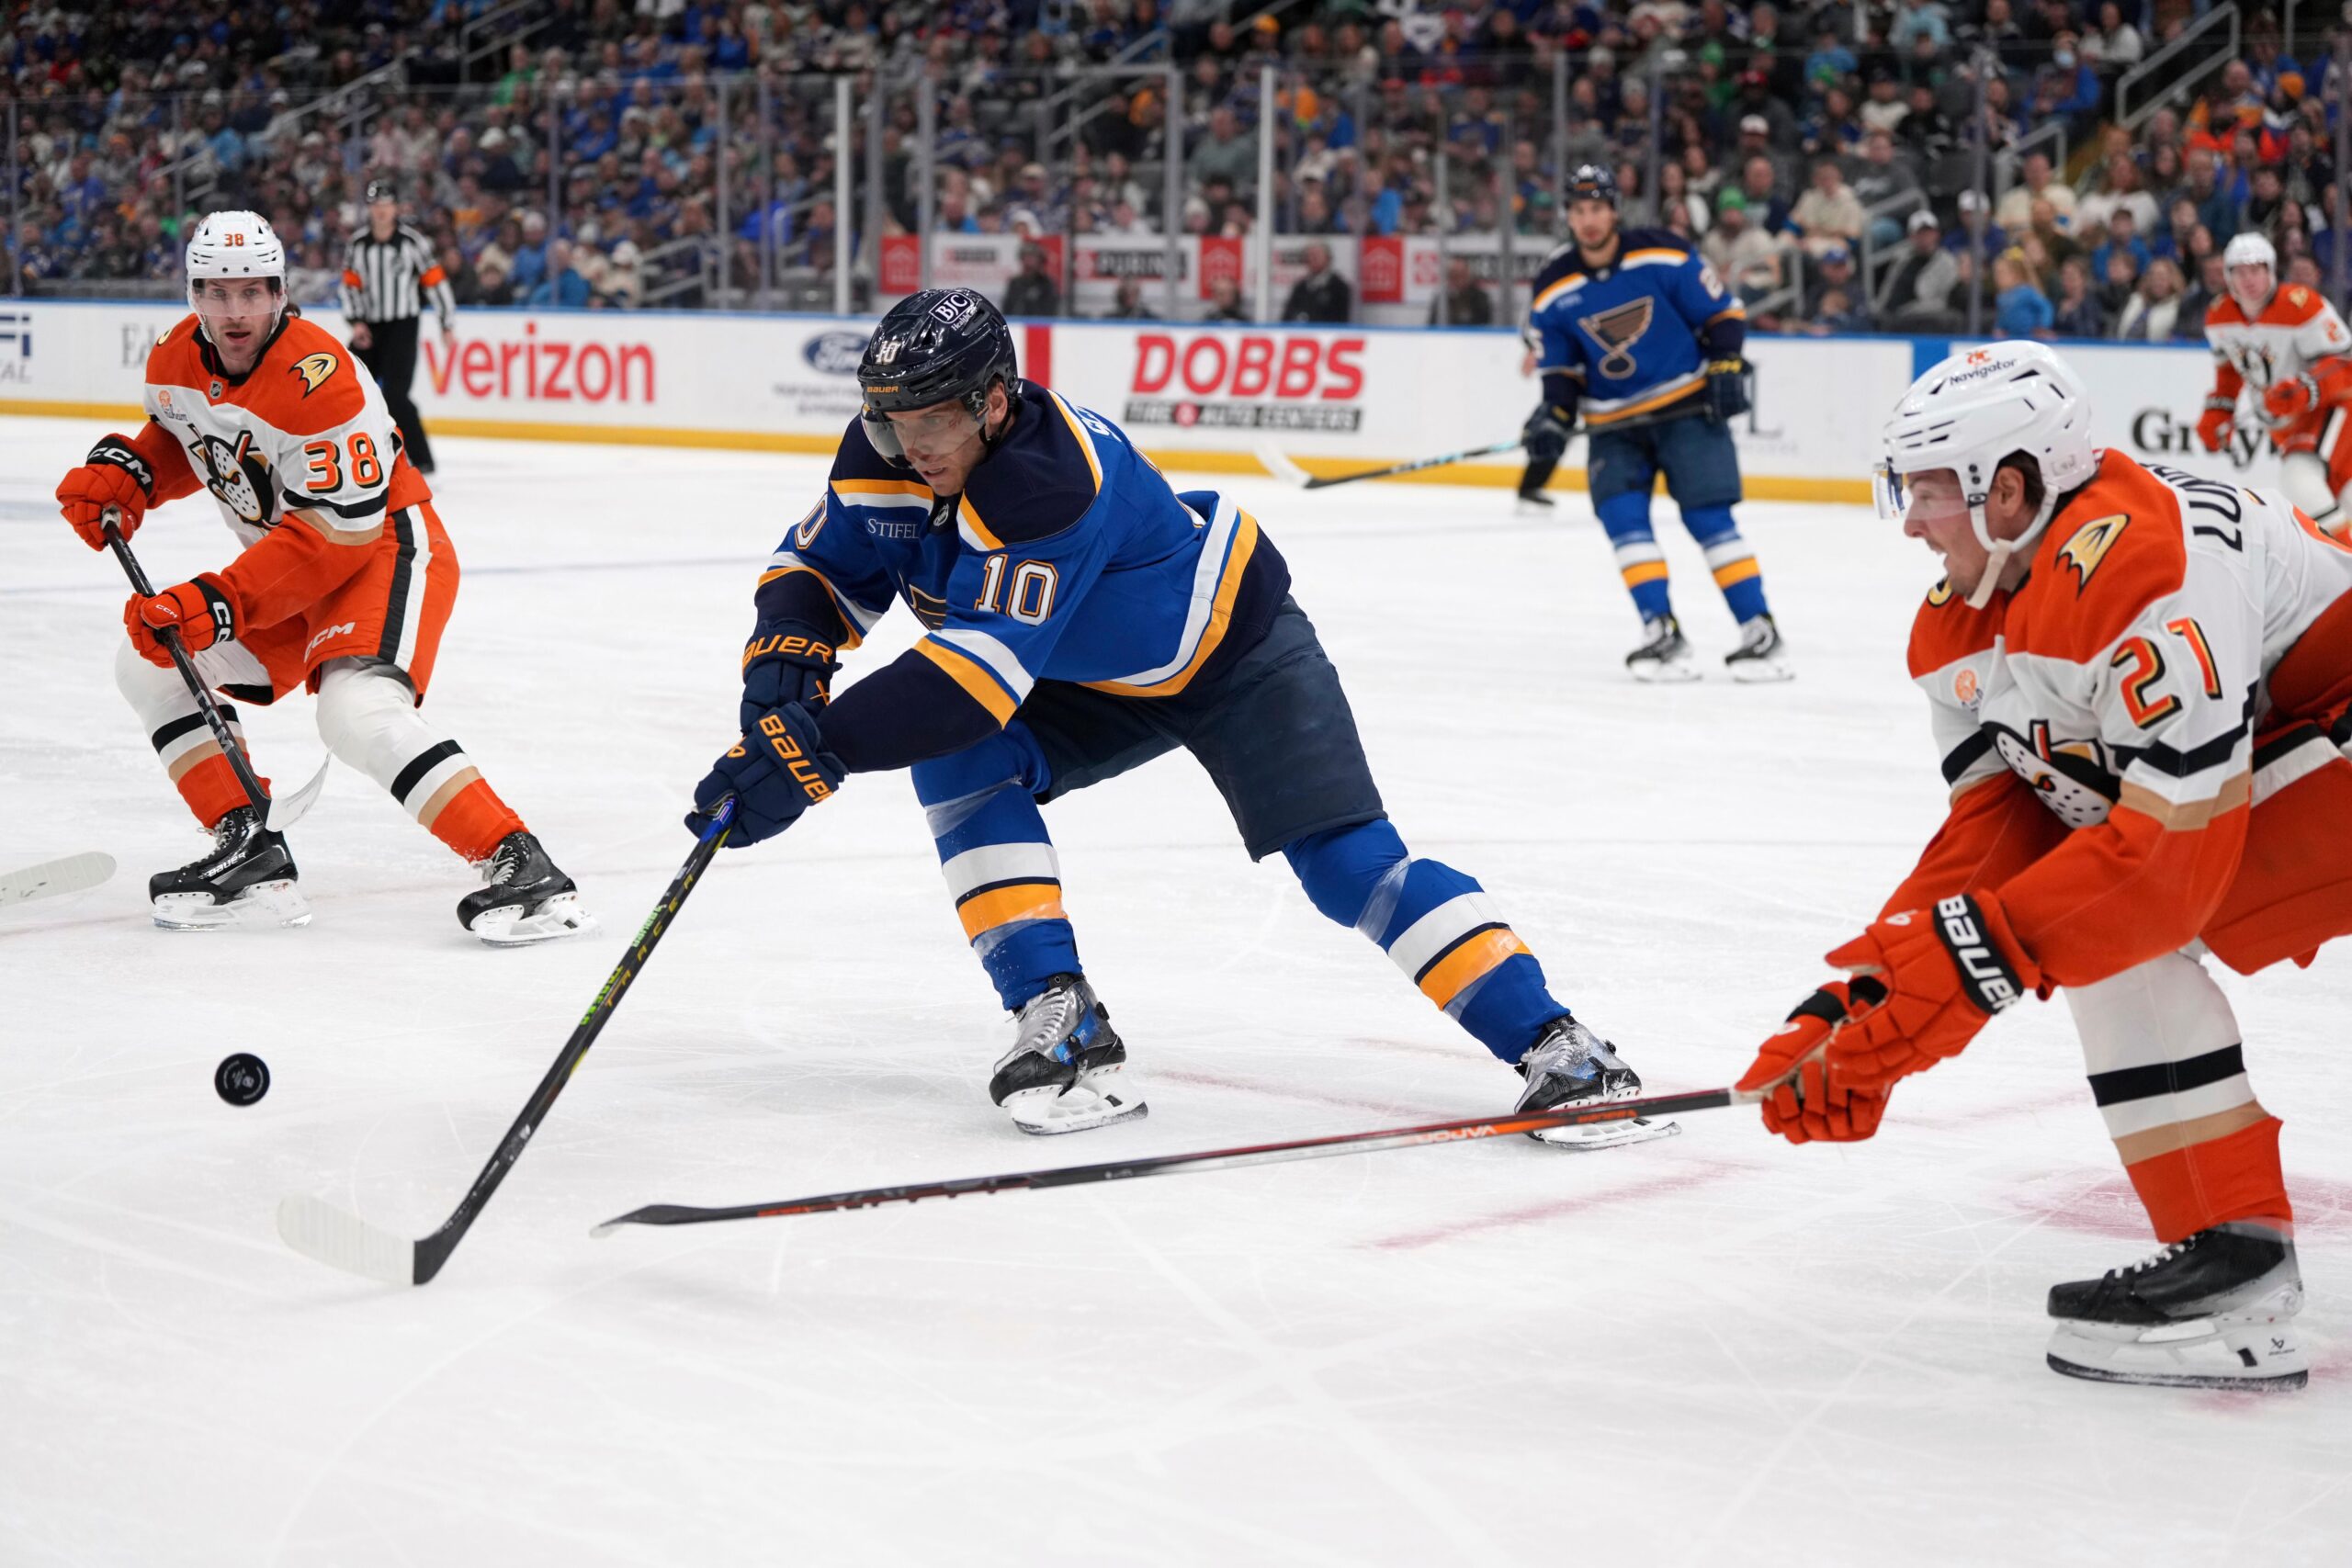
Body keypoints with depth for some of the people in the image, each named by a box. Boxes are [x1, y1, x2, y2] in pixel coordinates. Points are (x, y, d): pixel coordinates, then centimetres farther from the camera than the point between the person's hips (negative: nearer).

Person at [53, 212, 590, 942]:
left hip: (383, 549, -9)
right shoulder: (175, 360, -4)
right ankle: (250, 855, 7)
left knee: (359, 715, -31)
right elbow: (182, 439, 20)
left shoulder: (320, 381, -28)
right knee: (151, 663, 7)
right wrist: (123, 474, -2)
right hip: (281, 560, 9)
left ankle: (520, 868, -32)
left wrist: (217, 604, -31)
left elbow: (336, 537, -28)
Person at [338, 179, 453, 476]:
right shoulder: (359, 245, 4)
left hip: (402, 326, -5)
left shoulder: (412, 242, -8)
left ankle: (422, 461, -12)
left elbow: (435, 282, -5)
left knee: (394, 394, -18)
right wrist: (356, 322, -4)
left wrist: (447, 326, -4)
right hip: (370, 328, 5)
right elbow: (351, 284, 9)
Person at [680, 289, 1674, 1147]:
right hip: (1093, 677, 8)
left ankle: (1550, 1045, -15)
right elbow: (823, 569, -5)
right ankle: (1061, 1018, -15)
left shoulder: (1055, 478, -40)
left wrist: (818, 752, -52)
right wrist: (785, 663, -27)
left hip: (1233, 648, -7)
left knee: (1347, 860, -18)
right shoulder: (891, 452, -16)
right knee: (958, 763, -17)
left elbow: (980, 671, -47)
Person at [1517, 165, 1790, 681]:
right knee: (1621, 514, -14)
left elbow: (1723, 313, -3)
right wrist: (1554, 417, -8)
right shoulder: (1554, 290, -2)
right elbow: (1559, 368, 7)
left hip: (1687, 406, -3)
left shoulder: (1664, 257, -11)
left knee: (1708, 517, -9)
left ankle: (1761, 632, -5)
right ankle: (1663, 634, -12)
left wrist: (1725, 368, -13)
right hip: (1614, 423, 3)